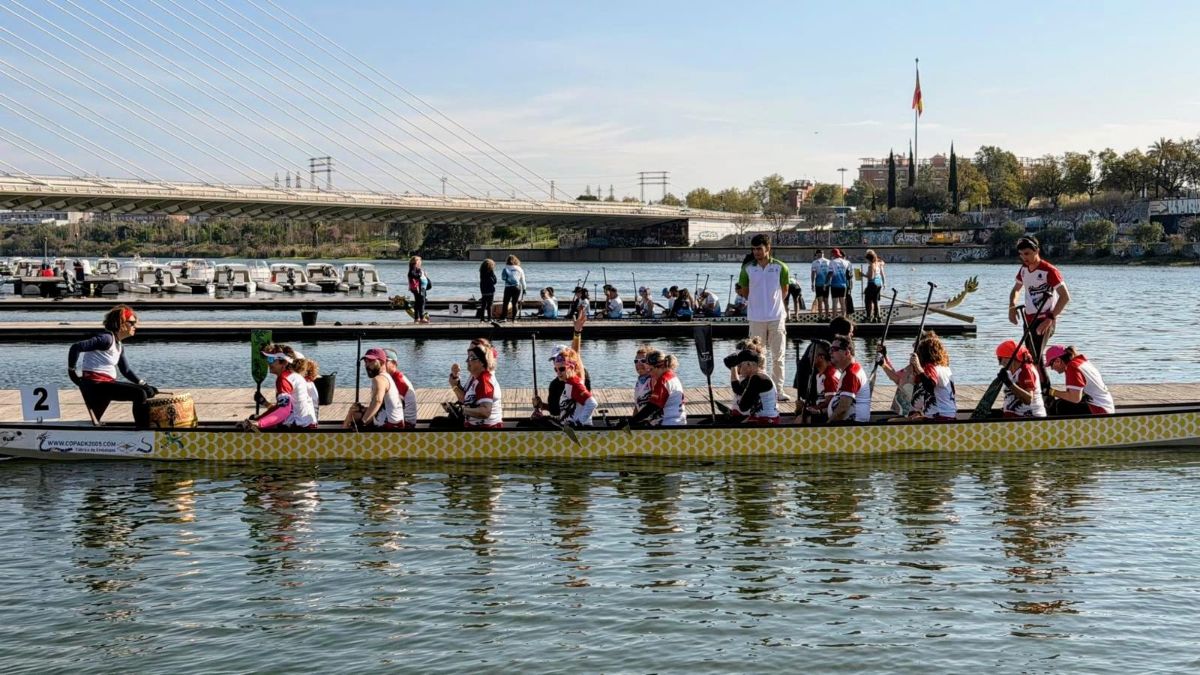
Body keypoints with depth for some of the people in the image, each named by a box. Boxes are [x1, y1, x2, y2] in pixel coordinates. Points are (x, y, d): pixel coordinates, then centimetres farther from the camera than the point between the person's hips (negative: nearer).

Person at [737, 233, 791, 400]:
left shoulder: (780, 267, -1)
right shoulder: (748, 269, 1)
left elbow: (784, 291, 9)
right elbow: (744, 292, 11)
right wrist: (757, 301, 11)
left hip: (777, 317, 0)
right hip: (756, 318, 1)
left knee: (778, 356, 3)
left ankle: (778, 390, 10)